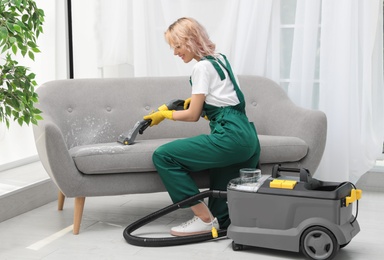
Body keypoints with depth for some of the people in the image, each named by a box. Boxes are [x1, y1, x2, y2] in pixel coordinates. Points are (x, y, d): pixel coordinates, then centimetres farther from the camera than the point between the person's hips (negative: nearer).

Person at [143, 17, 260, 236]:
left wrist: (164, 114, 11)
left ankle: (205, 219, -7)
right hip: (248, 138, 10)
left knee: (163, 156, -9)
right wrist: (196, 99, 25)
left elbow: (193, 115, -4)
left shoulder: (203, 67, -7)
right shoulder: (220, 59, 21)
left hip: (230, 137, -10)